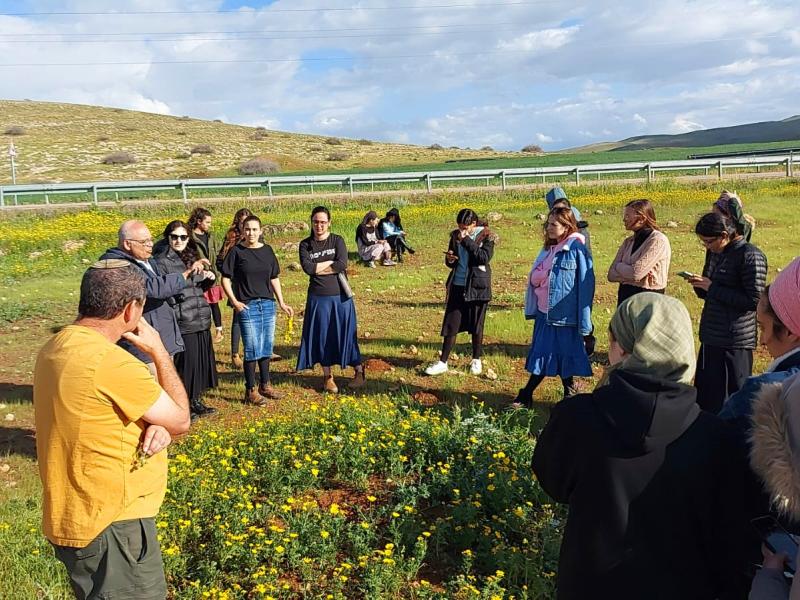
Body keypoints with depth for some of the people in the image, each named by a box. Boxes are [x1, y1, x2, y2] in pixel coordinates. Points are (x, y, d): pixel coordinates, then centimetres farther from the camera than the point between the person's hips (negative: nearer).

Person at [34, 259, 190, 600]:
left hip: (79, 517, 9)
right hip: (110, 526, -9)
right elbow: (180, 420, -13)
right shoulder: (110, 362, -27)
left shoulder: (56, 348, 2)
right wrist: (159, 352, -5)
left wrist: (156, 426, -10)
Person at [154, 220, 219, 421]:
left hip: (201, 320, 7)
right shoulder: (162, 262, -6)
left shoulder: (193, 257, 15)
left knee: (202, 361, 14)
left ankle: (196, 401, 28)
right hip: (181, 323, -7)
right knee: (184, 363, -1)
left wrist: (210, 278, 2)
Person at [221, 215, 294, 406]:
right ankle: (251, 391, 8)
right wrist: (234, 301, -13)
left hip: (268, 304, 5)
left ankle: (265, 385, 27)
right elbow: (225, 279, -3)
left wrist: (282, 303, 12)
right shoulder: (236, 251, -4)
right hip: (247, 306, -5)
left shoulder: (267, 250, 8)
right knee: (252, 349, -4)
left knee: (267, 347, 12)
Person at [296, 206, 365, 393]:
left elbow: (342, 265, -15)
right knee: (322, 336, 7)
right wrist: (332, 262, -10)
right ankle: (327, 377, 20)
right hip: (318, 298, 1)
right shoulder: (305, 245, 3)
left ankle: (359, 372, 18)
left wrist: (318, 268, -11)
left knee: (346, 334, 5)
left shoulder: (338, 240, 0)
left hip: (341, 296, -1)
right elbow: (307, 268, -13)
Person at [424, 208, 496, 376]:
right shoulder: (456, 235, 7)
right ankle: (442, 362, 8)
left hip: (477, 287, -3)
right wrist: (449, 259, -8)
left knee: (476, 325, 7)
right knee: (451, 324, 3)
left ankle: (476, 361, 23)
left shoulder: (486, 236, -5)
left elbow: (485, 257, -22)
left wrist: (467, 240, -21)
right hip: (457, 285, 4)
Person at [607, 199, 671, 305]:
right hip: (625, 297, 7)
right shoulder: (628, 242, 10)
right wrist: (626, 269, -13)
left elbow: (636, 272, -20)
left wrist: (619, 266, -2)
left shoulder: (658, 240, -11)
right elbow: (611, 274, 4)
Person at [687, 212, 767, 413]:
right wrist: (701, 286, -2)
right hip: (710, 336, 8)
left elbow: (754, 301, -17)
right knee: (704, 397, 14)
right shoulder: (714, 253, 11)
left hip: (734, 341, -8)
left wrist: (712, 287, -16)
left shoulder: (751, 256, -13)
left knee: (731, 399, 1)